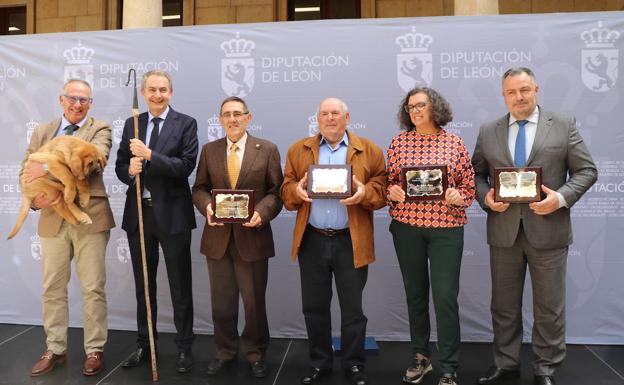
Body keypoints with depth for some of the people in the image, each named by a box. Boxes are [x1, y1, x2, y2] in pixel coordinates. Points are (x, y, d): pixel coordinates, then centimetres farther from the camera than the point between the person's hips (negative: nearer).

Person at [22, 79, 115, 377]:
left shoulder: (100, 129, 1)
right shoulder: (42, 132, 13)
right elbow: (26, 171, 6)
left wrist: (48, 168, -27)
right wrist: (36, 197, -15)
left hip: (90, 218, -3)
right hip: (52, 219, 4)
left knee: (93, 289, 3)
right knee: (53, 289, 11)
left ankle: (94, 350, 17)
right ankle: (55, 349, 27)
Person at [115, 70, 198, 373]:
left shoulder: (185, 124, -3)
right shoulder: (131, 124, 10)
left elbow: (186, 166, -14)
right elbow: (120, 166, 8)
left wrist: (149, 155, -21)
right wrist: (130, 170, -14)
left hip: (172, 214, -4)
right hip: (138, 213, 5)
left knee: (180, 286, 6)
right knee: (143, 285, 16)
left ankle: (184, 347, 20)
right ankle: (144, 344, 31)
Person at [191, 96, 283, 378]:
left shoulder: (267, 149, 0)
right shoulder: (209, 150, 8)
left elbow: (276, 191, -3)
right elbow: (199, 188, 9)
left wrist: (261, 213, -19)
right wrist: (207, 206, -12)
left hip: (252, 237, -2)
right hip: (218, 237, 3)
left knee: (254, 301, 10)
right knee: (221, 302, 13)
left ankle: (255, 353, 30)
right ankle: (225, 351, 33)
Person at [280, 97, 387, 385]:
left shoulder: (369, 151, 3)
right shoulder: (298, 150, 9)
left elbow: (382, 190, -1)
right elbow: (286, 190, 6)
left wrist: (364, 193, -21)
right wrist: (296, 190, -16)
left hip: (351, 242, -2)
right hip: (311, 241, 2)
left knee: (352, 308, 7)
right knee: (314, 306, 12)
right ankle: (319, 362, 29)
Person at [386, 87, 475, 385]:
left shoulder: (454, 142, 2)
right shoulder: (398, 142, 5)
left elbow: (470, 185, 5)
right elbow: (389, 182, 9)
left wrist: (459, 196, -16)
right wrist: (392, 192, -13)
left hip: (446, 227, -2)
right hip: (406, 226, 2)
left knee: (445, 296, -3)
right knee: (415, 293, 12)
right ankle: (421, 357, 29)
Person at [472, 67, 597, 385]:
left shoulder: (564, 125, 2)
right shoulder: (488, 132, 7)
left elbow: (586, 170, 1)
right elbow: (477, 174, 11)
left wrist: (561, 197, -15)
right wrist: (485, 196, -9)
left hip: (547, 229, -2)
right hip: (503, 230, 2)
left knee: (549, 307, 9)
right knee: (504, 305, 13)